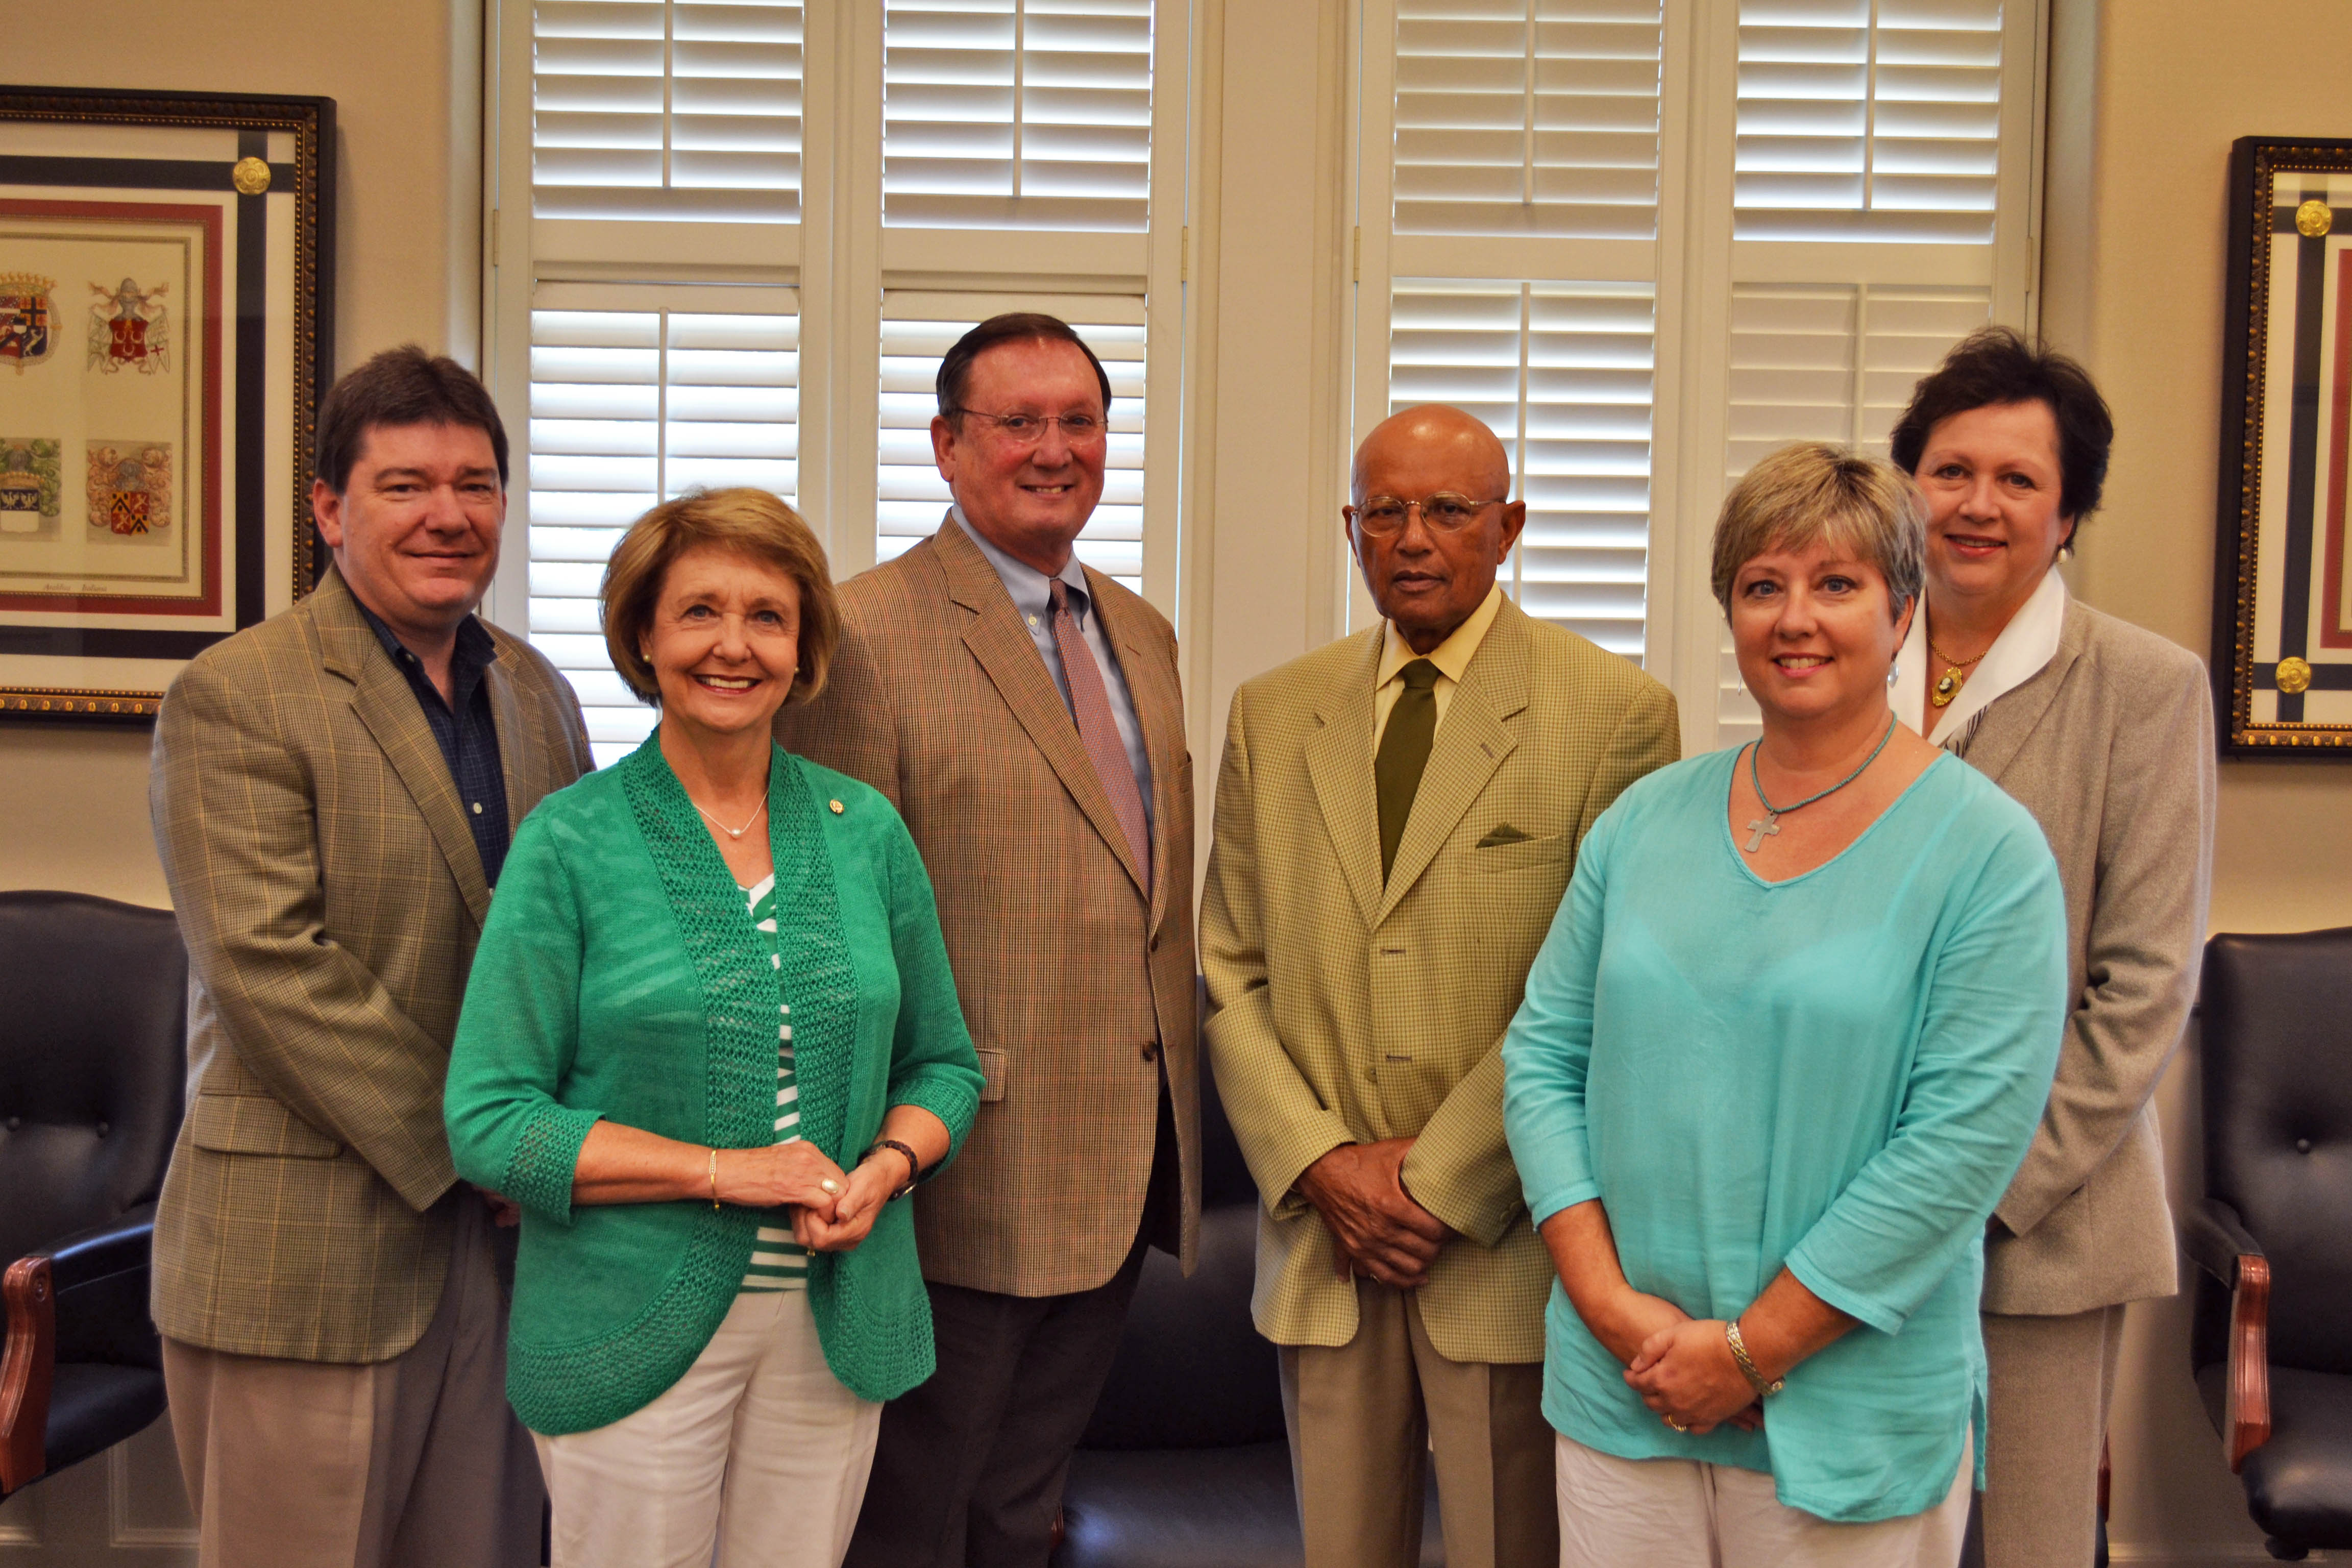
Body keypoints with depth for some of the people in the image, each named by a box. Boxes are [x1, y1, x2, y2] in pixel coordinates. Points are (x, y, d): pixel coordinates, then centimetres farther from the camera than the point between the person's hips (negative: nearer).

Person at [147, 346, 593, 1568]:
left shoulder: (536, 692, 13)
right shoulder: (232, 700, -8)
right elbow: (270, 965, -16)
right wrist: (465, 1148, -14)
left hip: (509, 1238, 6)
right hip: (308, 1257, -5)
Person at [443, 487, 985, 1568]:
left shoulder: (867, 831, 5)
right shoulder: (569, 842, -6)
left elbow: (942, 1064, 13)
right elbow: (488, 1121, -9)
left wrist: (884, 1170, -9)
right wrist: (722, 1170, -17)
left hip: (837, 1328, 3)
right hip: (634, 1335, -3)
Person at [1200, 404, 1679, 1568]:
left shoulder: (1617, 713, -5)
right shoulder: (1271, 714, 8)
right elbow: (1229, 971, 8)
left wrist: (1436, 1181, -11)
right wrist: (1322, 1163, -5)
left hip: (1509, 1241, -3)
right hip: (1320, 1235, 4)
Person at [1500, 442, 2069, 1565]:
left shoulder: (1987, 852, -7)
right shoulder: (1645, 820, 5)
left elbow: (1967, 1135, -14)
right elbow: (1542, 1053, 4)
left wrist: (1751, 1347, -13)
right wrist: (1608, 1301, -7)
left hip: (1850, 1418, -3)